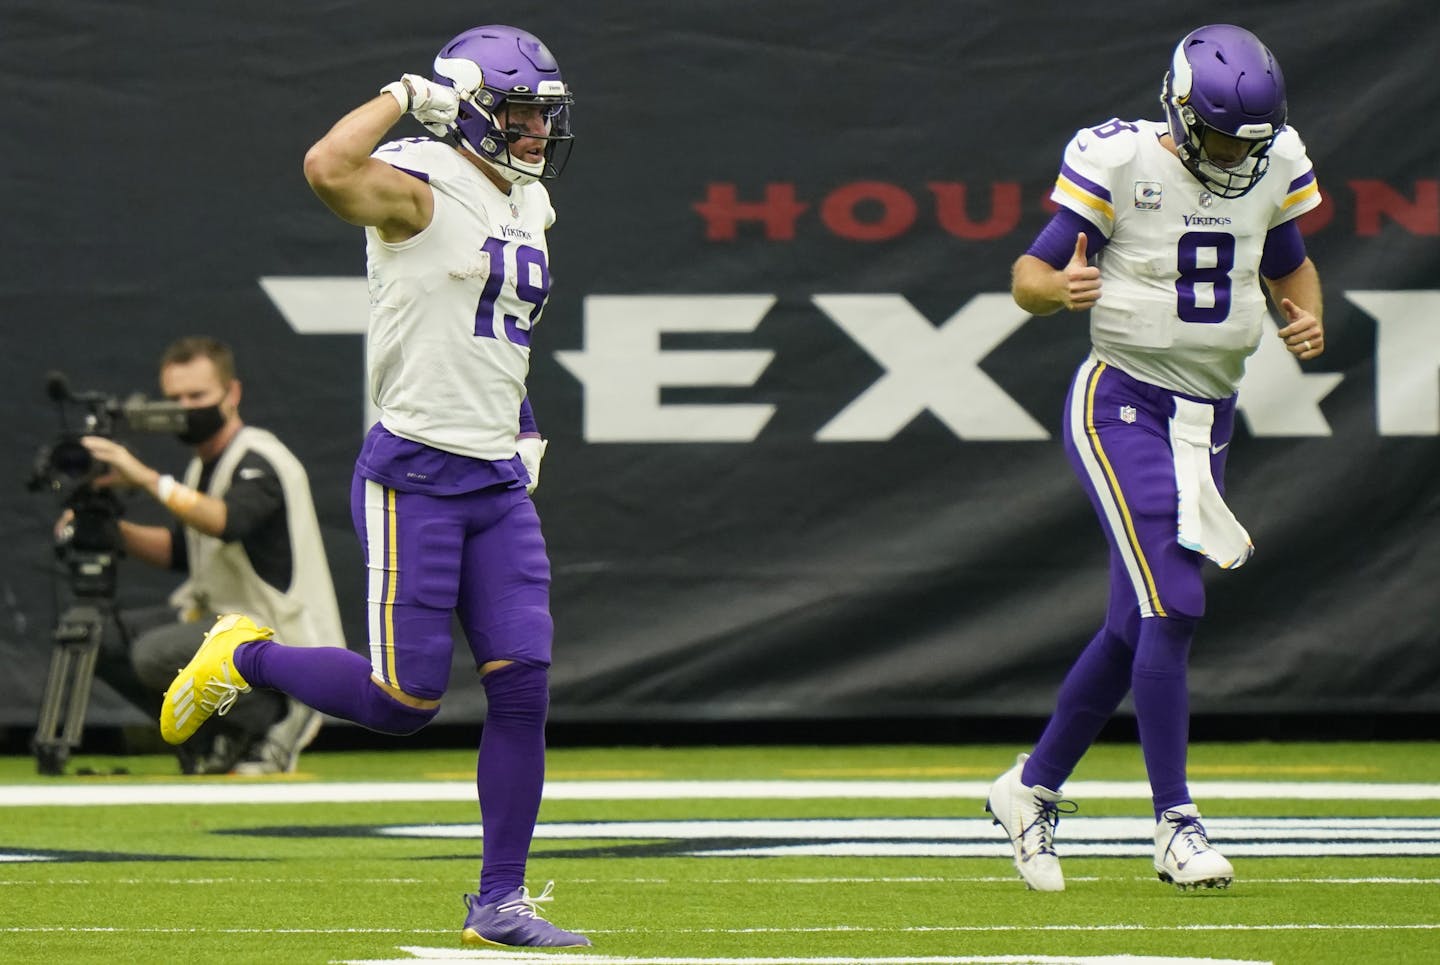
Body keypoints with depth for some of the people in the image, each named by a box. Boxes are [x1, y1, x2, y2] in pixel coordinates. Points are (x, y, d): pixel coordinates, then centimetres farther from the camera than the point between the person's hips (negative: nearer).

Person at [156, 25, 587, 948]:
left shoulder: (527, 210, 15)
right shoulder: (419, 192, -12)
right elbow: (328, 168, -34)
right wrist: (409, 94, -22)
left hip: (498, 483, 8)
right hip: (414, 477, -8)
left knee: (523, 683, -3)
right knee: (407, 700, -8)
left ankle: (500, 901, 4)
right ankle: (243, 657, 19)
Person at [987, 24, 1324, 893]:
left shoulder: (1273, 168, 2)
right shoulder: (1121, 163, -15)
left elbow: (1289, 265, 19)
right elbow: (1029, 277, -11)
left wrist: (1308, 315, -2)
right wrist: (1060, 286, -34)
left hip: (1208, 420, 6)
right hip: (1123, 406, -6)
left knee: (1137, 630, 9)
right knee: (1172, 610, -17)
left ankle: (1032, 788, 26)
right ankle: (1176, 822, -11)